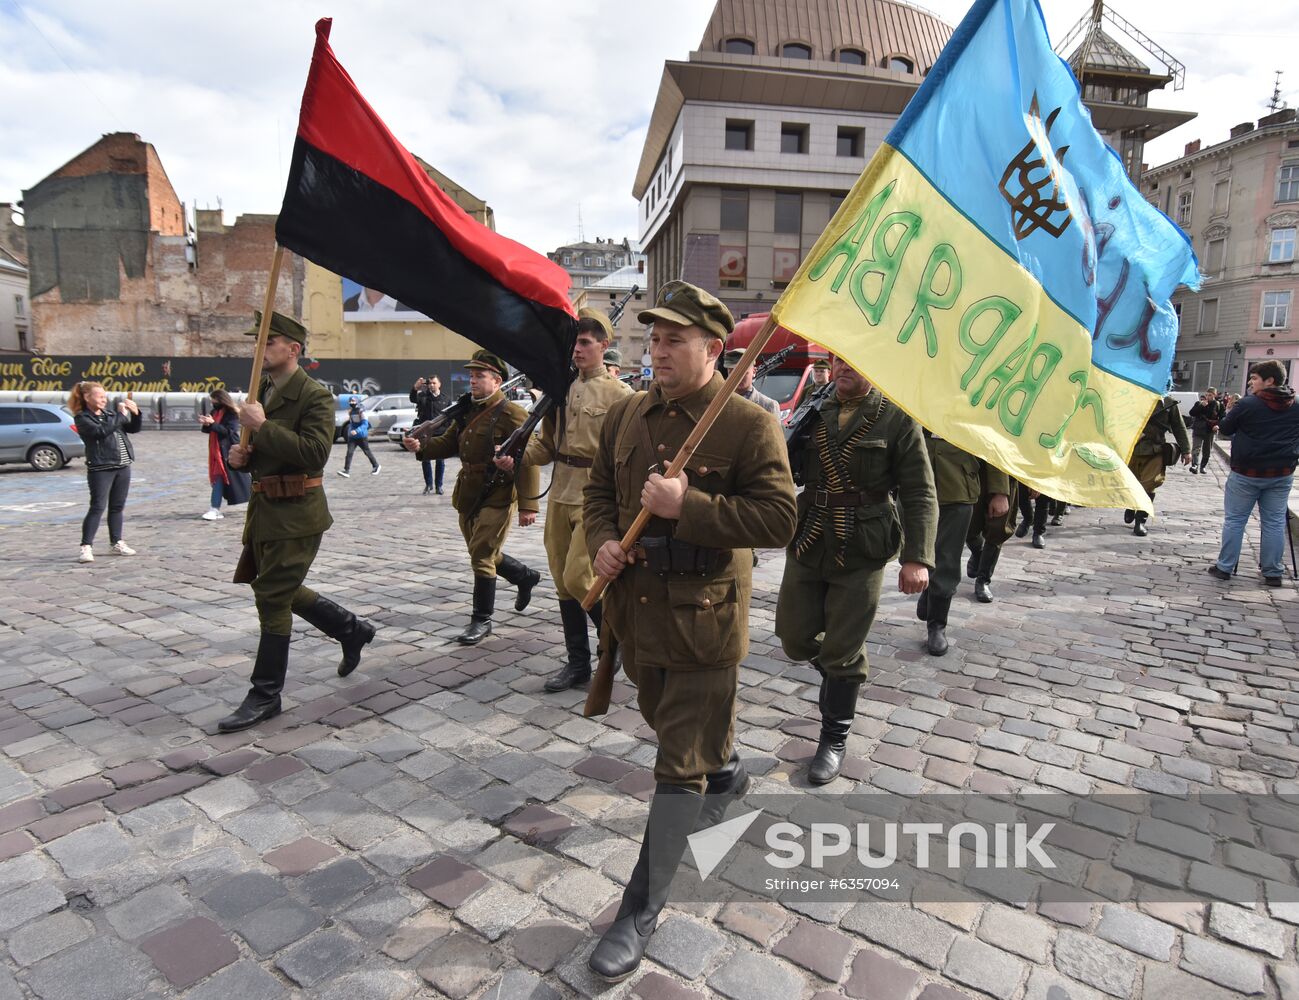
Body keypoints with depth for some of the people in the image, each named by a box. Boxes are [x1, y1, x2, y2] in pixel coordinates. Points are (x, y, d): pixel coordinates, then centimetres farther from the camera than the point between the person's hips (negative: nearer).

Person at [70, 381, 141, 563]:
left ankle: (117, 543, 19)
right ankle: (86, 547, -6)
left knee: (117, 507, 11)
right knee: (97, 507, -9)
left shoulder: (110, 413, 13)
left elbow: (133, 429, 14)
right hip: (100, 468, -6)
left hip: (123, 466, 6)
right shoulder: (82, 418, -5)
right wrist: (120, 415, -16)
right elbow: (101, 431, -21)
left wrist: (135, 413, -4)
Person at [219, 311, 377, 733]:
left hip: (296, 512, -9)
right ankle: (351, 629, 34)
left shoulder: (315, 395, -13)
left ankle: (265, 696, 10)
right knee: (281, 591, 16)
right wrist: (242, 454, 1)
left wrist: (262, 426, -23)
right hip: (265, 508, 9)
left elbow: (315, 452, -25)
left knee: (273, 597, -3)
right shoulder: (263, 392, 13)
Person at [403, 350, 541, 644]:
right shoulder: (469, 410, 12)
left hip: (496, 498, -8)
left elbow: (527, 460, -18)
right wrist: (421, 447, -5)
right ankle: (526, 577, 42)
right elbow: (449, 442, 16)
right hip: (468, 496, 8)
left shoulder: (512, 414, -14)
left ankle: (482, 620, 12)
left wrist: (528, 505, -22)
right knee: (485, 554, 19)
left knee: (482, 557, -4)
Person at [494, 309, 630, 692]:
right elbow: (547, 444, 16)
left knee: (578, 578, -10)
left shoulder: (618, 393, -6)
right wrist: (517, 458, -1)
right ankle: (578, 662, 24)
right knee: (562, 582, 10)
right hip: (559, 496, 7)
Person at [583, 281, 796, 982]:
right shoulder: (625, 415, 4)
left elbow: (779, 518, -18)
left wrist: (687, 507, -26)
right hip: (636, 609, 7)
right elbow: (599, 490, 15)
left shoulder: (750, 424, -13)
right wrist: (601, 541, -5)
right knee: (668, 720, 29)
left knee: (680, 765, 1)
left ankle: (641, 911, 17)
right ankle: (726, 774, 61)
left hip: (704, 617, -6)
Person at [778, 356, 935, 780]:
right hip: (807, 545, 4)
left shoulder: (897, 418, -6)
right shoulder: (814, 412, 5)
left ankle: (834, 740, 25)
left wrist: (917, 557, -17)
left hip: (860, 554, -4)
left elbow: (920, 494, -8)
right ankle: (835, 675, 44)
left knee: (843, 653, 4)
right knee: (795, 638, 10)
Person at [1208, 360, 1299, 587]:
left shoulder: (1247, 405, -12)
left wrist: (1231, 411, 16)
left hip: (1246, 473, -4)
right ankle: (1273, 573, 14)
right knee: (1274, 523, 9)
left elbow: (1225, 430, 0)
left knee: (1234, 521, 6)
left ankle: (1225, 567, 10)